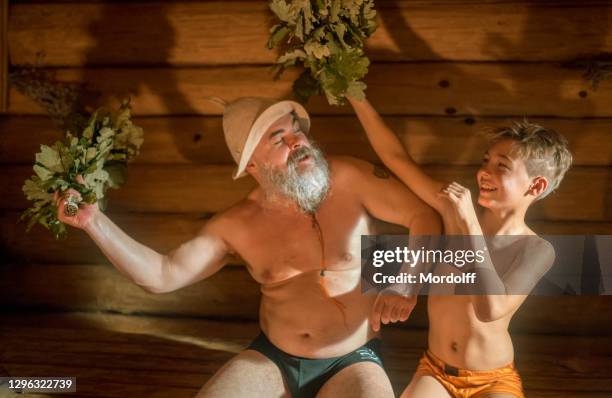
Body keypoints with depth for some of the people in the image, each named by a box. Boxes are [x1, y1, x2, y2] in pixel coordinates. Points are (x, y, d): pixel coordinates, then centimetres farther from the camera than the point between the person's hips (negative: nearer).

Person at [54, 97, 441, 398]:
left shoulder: (348, 179, -13)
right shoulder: (238, 225, -5)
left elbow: (425, 216, -11)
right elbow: (164, 275, -6)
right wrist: (95, 221, -14)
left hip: (351, 363, -2)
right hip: (273, 359, 3)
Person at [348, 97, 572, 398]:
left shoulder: (537, 249, -15)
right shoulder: (457, 210, -7)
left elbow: (490, 310, -30)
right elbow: (396, 157, -7)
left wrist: (469, 223, -31)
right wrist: (356, 95, -9)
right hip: (434, 372, 2)